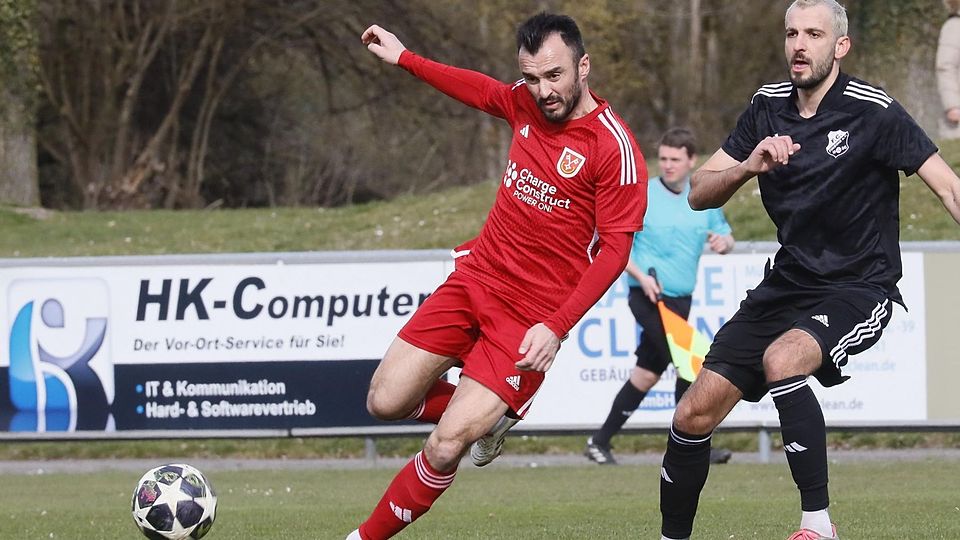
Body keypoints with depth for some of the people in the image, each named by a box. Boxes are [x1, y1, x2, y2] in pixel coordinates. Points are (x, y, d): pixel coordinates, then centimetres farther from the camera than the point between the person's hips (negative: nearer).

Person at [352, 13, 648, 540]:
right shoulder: (526, 103, 2)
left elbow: (614, 250, -16)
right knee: (385, 401, 2)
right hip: (477, 275, 7)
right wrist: (404, 58, 34)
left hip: (535, 313, -7)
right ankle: (486, 413, 28)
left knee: (444, 449, -13)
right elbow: (481, 89, 27)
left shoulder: (615, 148, -17)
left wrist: (556, 328, -23)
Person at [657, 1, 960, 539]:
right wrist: (748, 166, -17)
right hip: (787, 286, 6)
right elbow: (699, 193, 3)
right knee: (695, 414, -2)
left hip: (859, 288, -6)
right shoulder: (769, 106, 3)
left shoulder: (873, 111, -13)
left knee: (782, 358, -36)